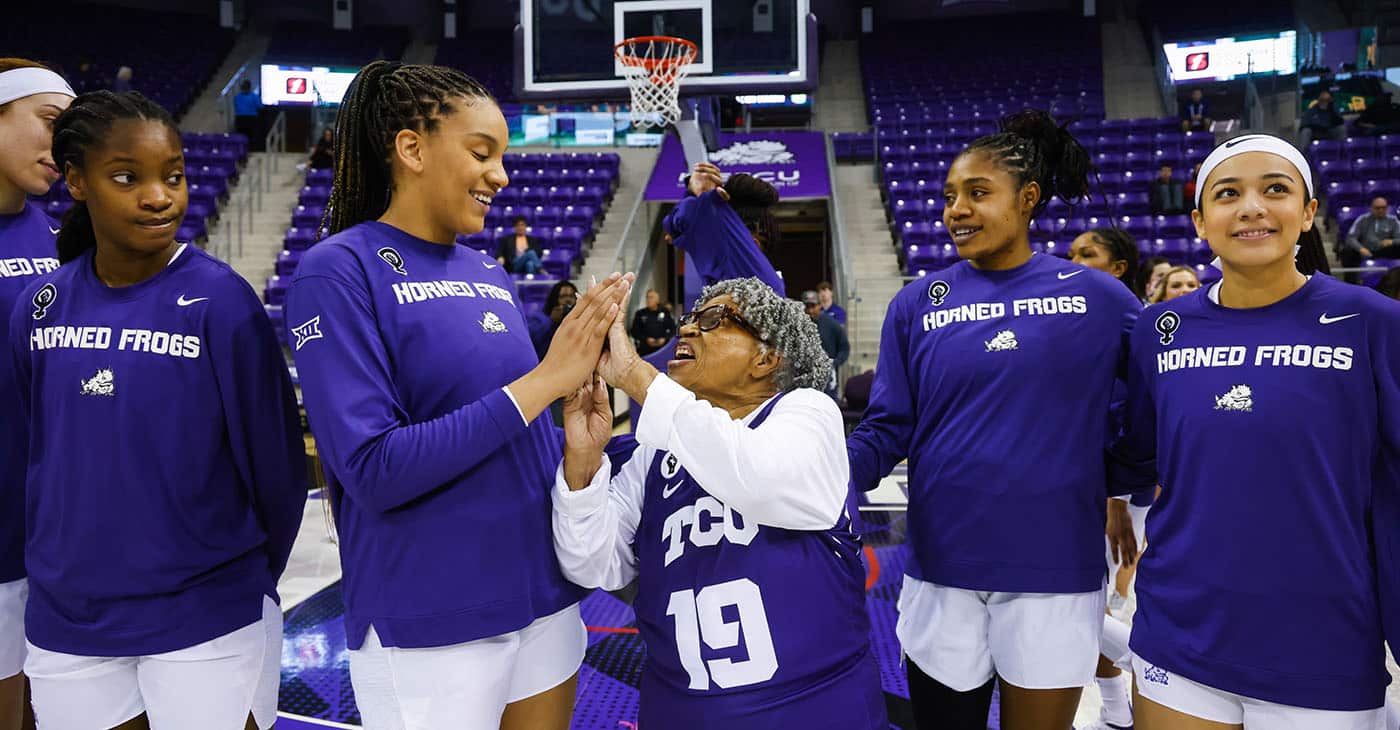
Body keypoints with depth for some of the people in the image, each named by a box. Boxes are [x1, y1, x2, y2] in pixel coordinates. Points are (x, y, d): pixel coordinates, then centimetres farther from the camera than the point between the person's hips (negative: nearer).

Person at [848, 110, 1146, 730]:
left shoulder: (1101, 298, -2)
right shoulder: (918, 304, 1)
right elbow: (887, 429, -3)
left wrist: (1118, 492, -5)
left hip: (1055, 569, -1)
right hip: (943, 567, 1)